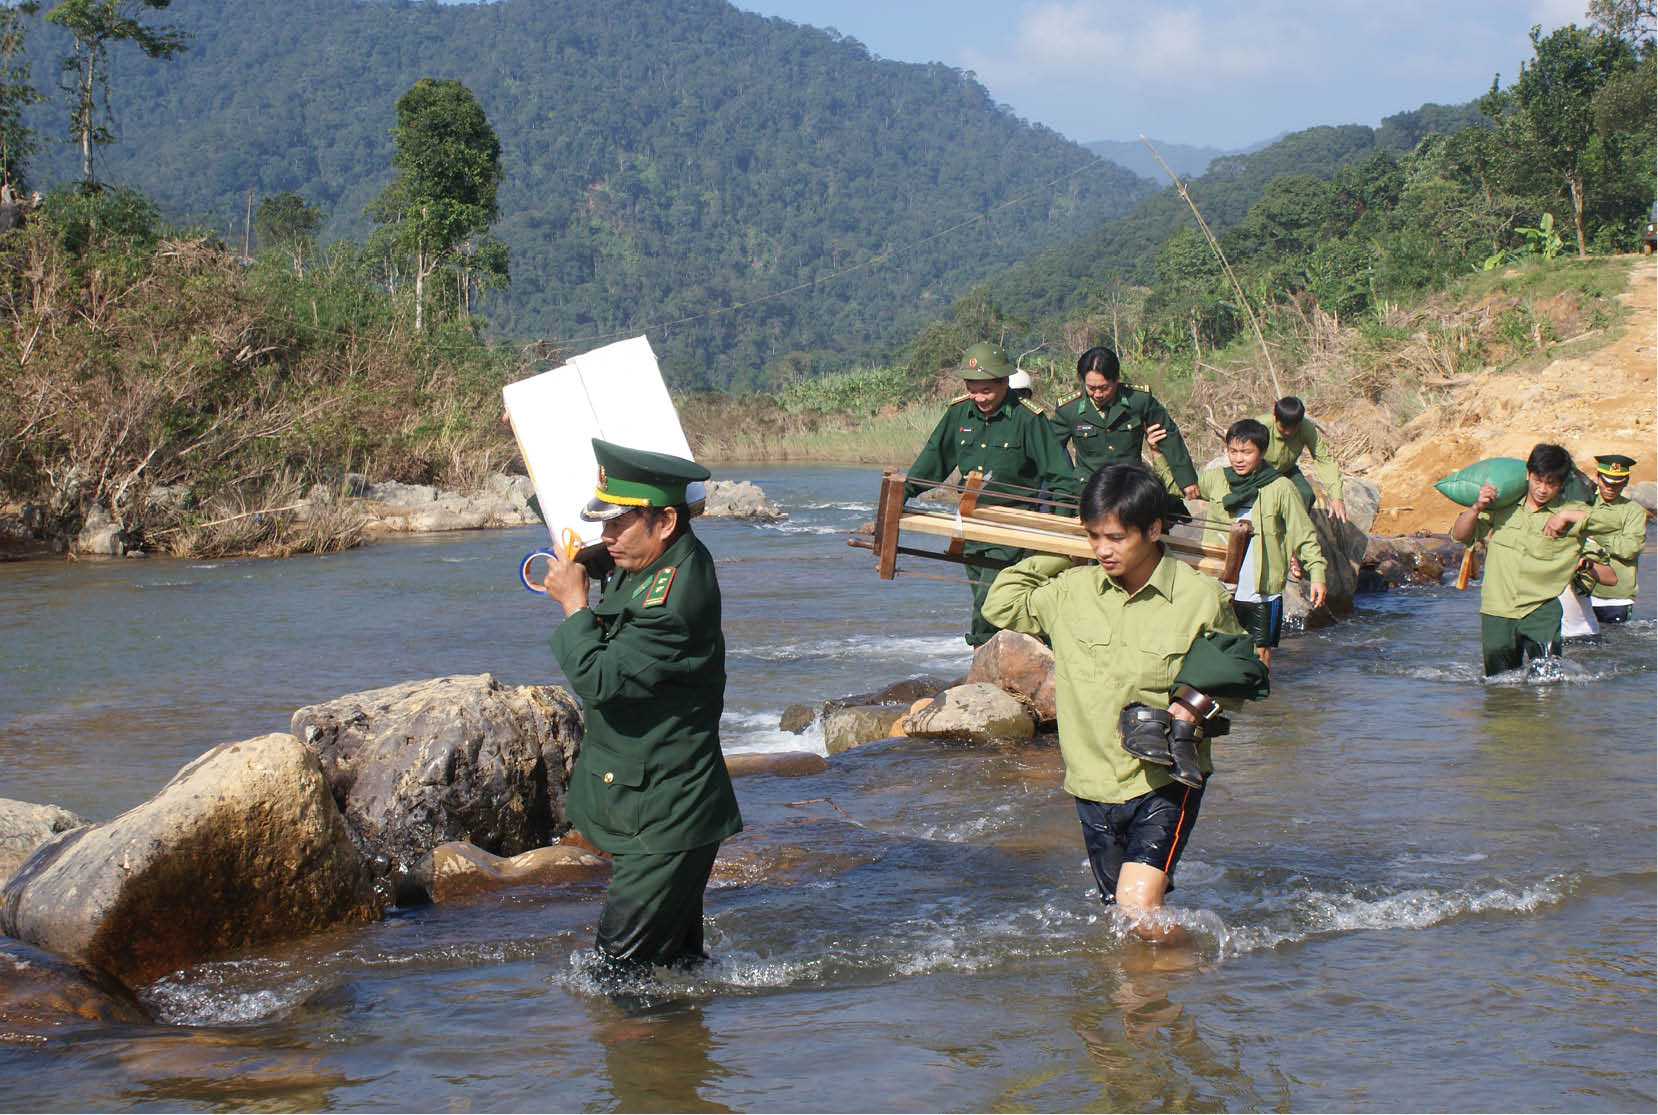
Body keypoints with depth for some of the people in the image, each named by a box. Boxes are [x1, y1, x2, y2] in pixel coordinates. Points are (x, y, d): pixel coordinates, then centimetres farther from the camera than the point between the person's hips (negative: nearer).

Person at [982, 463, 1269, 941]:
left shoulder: (1202, 598, -7)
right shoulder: (1070, 591, 2)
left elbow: (1235, 679, 8)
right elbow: (1000, 604, 18)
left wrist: (1200, 708, -12)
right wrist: (1053, 555, 11)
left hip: (1165, 780, -4)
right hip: (1094, 785, 4)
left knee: (1138, 909, -18)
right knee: (1120, 910, 9)